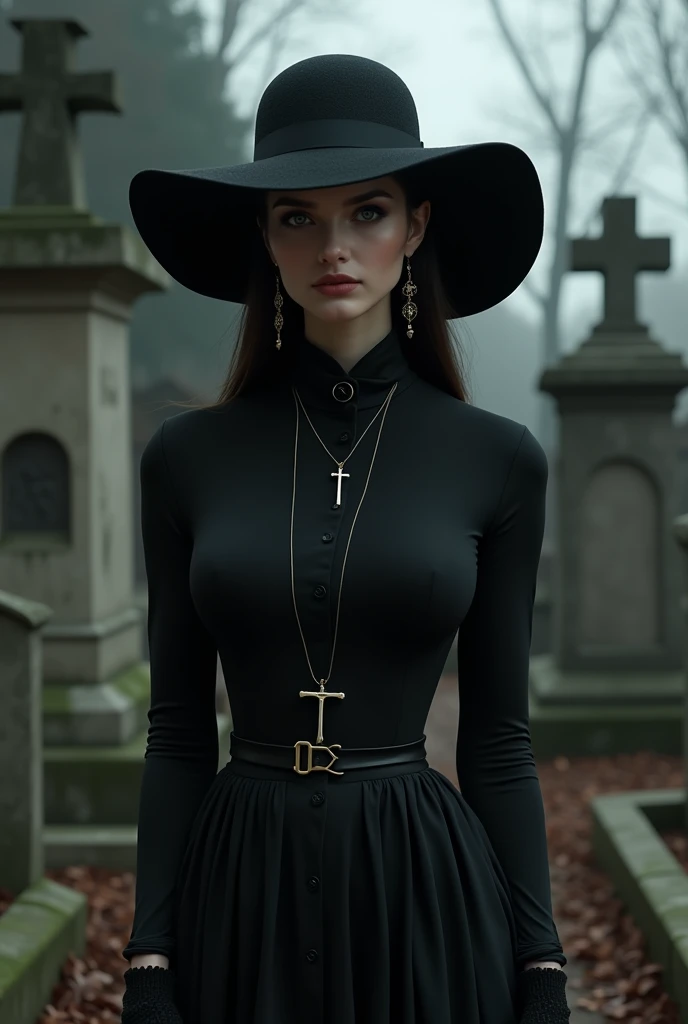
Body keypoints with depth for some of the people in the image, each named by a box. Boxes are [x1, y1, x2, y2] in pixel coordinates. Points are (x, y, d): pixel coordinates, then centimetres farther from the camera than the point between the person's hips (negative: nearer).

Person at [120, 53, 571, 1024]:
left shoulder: (497, 460, -1)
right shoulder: (188, 456, 1)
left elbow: (498, 738, 2)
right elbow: (178, 732, 3)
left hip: (423, 899, -1)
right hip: (241, 899, 1)